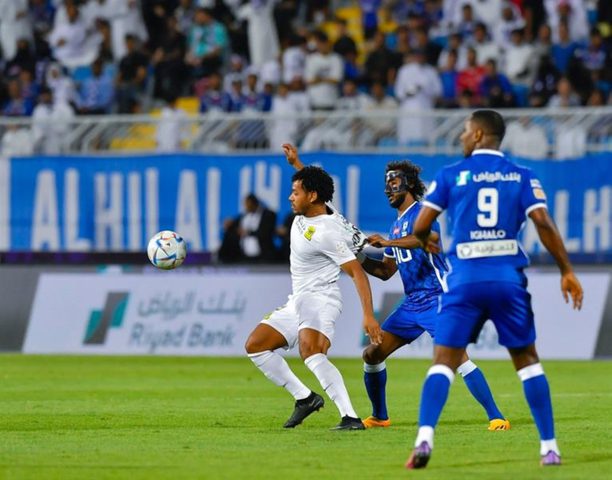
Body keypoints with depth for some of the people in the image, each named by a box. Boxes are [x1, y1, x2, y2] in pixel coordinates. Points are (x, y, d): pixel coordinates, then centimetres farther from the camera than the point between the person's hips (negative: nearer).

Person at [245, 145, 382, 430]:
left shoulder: (327, 233, -20)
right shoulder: (304, 214, 6)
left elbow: (357, 272, -22)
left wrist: (368, 315, -29)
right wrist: (294, 163, 25)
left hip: (320, 298, -11)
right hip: (297, 303, 11)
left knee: (311, 351, -35)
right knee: (255, 345, 9)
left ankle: (350, 417, -41)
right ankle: (305, 398, 11)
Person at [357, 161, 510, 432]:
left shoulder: (421, 212, -6)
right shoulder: (397, 225, 21)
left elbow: (430, 237, -29)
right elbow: (386, 271, 25)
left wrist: (387, 242, -29)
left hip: (436, 299, -9)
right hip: (411, 304, 9)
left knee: (457, 356, -22)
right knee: (372, 354, 5)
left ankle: (495, 417, -21)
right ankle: (379, 417, 21)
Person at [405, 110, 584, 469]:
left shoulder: (451, 175, 6)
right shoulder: (522, 177, 8)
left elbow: (420, 228, 4)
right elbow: (544, 223, -5)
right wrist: (567, 271, 0)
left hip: (465, 279, -1)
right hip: (508, 277, 1)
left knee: (444, 361, -2)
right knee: (527, 359, 13)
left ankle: (425, 438, -21)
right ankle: (549, 447, 10)